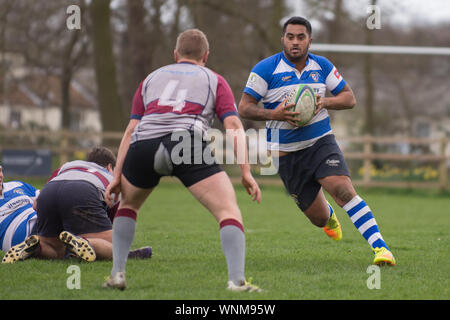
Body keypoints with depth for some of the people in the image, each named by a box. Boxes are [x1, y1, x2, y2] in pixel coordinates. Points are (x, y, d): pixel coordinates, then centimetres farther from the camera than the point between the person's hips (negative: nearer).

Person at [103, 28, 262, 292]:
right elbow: (234, 126, 11)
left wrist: (117, 176, 24)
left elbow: (131, 130, 26)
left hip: (143, 144, 3)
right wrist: (246, 173, 7)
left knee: (128, 205, 30)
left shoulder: (152, 78, 33)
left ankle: (117, 274, 19)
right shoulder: (214, 80, 26)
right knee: (229, 211, -1)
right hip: (188, 140, -3)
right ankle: (237, 281, -20)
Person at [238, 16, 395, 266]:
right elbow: (244, 108, -8)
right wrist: (273, 114, -25)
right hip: (286, 153, -1)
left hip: (321, 142, 1)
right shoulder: (266, 69, -8)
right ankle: (329, 216, 46)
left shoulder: (322, 66, 2)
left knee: (343, 190, -26)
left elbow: (349, 98, 6)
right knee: (319, 218, 5)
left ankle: (379, 246, -29)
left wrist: (325, 102, -15)